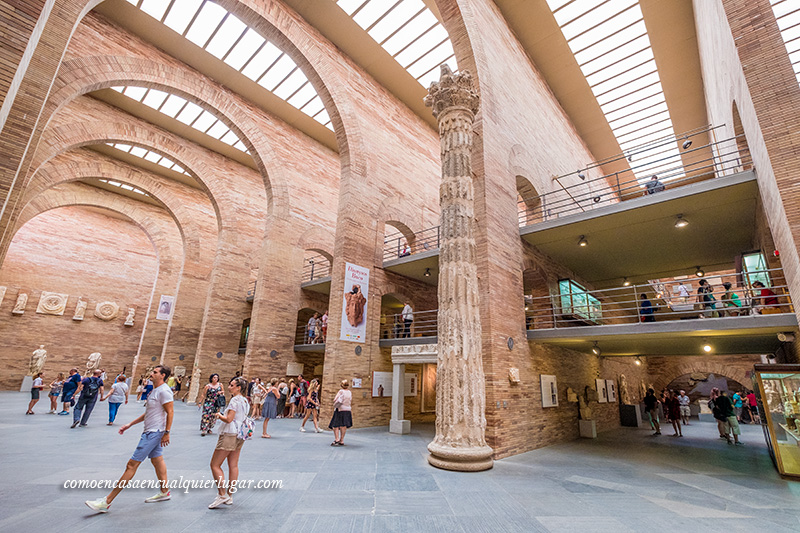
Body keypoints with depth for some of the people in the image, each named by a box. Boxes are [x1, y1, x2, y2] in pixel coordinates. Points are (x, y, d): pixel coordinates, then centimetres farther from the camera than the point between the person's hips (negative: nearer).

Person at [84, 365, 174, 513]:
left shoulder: (164, 391, -19)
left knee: (132, 464, -4)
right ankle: (164, 492, 29)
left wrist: (167, 432, -21)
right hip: (150, 432, 10)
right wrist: (130, 425, 20)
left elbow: (170, 412, -21)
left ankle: (107, 502, 5)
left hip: (154, 433, -10)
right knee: (157, 460, 17)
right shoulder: (155, 390, 14)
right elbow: (148, 413, 22)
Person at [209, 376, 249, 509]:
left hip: (229, 435, -9)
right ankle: (230, 496, 19)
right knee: (233, 466, 12)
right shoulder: (244, 401, 11)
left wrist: (219, 415, -3)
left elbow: (229, 419, -21)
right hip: (239, 436, 9)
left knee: (215, 465, 1)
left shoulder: (235, 400, -16)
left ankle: (222, 495, 1)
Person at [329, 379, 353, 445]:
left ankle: (336, 439, -11)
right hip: (347, 410, 5)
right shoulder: (350, 392, 5)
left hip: (340, 410, -5)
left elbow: (334, 400, -11)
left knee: (335, 425, 0)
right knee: (343, 426, 9)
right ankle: (341, 441, 12)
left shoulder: (341, 391, -9)